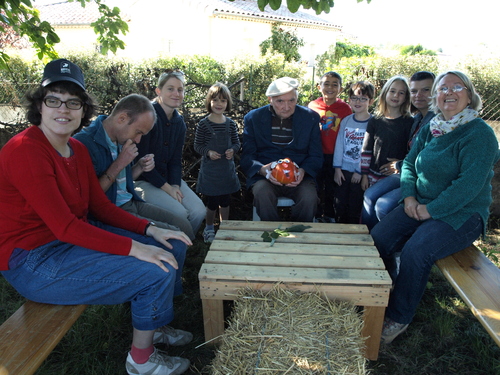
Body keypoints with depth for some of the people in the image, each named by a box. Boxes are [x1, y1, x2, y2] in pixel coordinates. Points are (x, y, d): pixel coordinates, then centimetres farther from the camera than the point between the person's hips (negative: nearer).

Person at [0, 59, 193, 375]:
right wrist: (133, 248, -29)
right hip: (33, 260, -9)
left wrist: (151, 230, -7)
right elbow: (64, 226, -27)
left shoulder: (77, 149, 6)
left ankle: (153, 324, 28)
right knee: (157, 271, -20)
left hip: (79, 236, 9)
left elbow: (101, 206, 5)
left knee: (173, 246, 7)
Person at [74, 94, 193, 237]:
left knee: (184, 227, 1)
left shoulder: (119, 139, 9)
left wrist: (140, 167, 0)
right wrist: (119, 164, -20)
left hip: (131, 203, 9)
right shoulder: (85, 142, -19)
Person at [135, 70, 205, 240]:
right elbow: (141, 160, -17)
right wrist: (166, 188, -18)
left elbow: (176, 160, 9)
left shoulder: (179, 122, 6)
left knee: (199, 211, -12)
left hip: (169, 179, 7)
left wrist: (175, 185, -8)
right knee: (179, 213, -26)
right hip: (143, 181, -6)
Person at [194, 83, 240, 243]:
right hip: (210, 169, -4)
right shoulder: (203, 124, -9)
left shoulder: (230, 124, 2)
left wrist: (232, 150, -12)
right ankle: (208, 228, 26)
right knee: (212, 201, 4)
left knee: (225, 200, 15)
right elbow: (197, 145, -5)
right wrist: (208, 152, -21)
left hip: (227, 168, 4)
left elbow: (236, 143, 9)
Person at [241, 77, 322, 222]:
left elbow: (316, 156, 7)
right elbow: (247, 158, 2)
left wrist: (303, 171, -15)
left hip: (299, 177, 1)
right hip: (264, 177, 0)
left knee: (309, 197, -29)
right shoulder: (253, 118, 3)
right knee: (262, 194, -32)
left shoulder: (311, 117, 4)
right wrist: (262, 169, -20)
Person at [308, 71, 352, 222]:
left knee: (331, 189, 13)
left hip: (335, 156, 0)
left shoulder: (345, 108, -3)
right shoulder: (312, 106, -1)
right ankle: (317, 216, 27)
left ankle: (329, 216, 29)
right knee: (317, 187, 11)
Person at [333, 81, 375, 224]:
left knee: (354, 208, 6)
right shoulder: (345, 121, 6)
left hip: (360, 173, -3)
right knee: (340, 205, 10)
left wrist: (360, 171, -12)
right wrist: (337, 168, -1)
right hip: (343, 170, 4)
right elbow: (339, 145, 5)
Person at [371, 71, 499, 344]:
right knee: (378, 239, -14)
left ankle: (399, 317, -6)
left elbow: (470, 184, -20)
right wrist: (409, 196, -6)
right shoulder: (429, 129, 9)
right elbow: (409, 163, 11)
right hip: (421, 206, 6)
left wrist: (431, 209, -20)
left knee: (415, 250, -29)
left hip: (461, 214, -6)